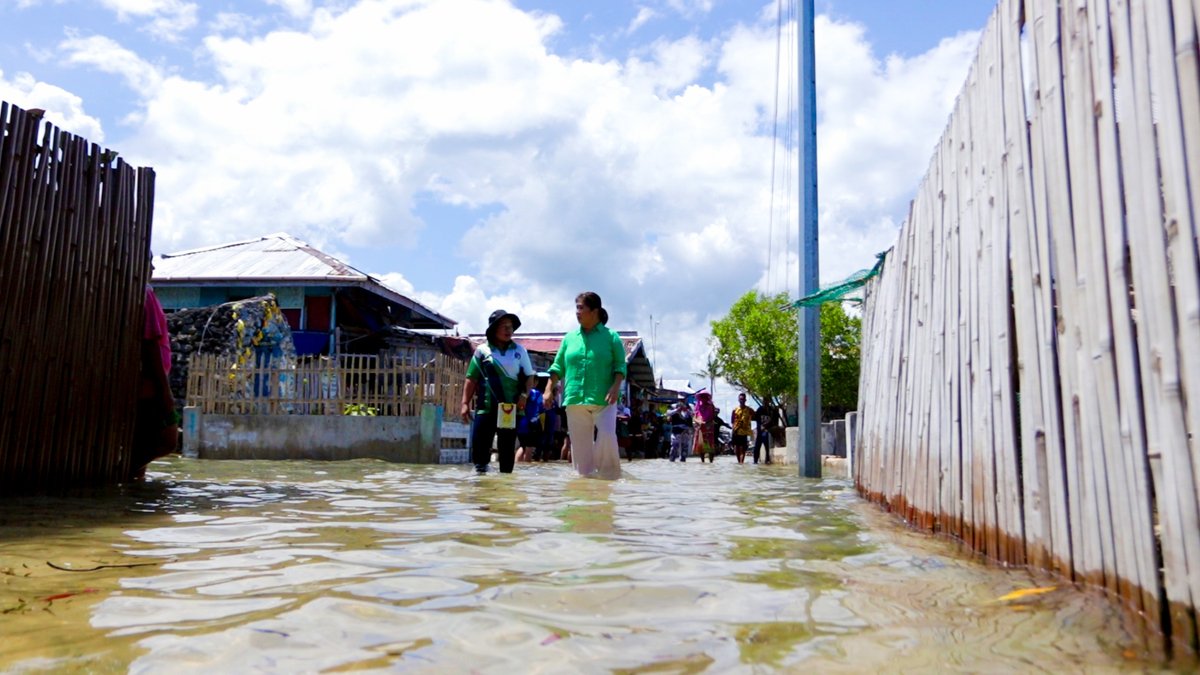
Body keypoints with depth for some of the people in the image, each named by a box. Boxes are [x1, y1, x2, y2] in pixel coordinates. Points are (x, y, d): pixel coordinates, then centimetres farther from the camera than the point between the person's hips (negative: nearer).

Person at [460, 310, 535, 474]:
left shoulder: (519, 350, 8)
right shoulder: (482, 350, 5)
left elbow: (529, 377, 9)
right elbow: (471, 379, 5)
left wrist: (524, 395, -7)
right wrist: (465, 403, -1)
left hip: (511, 408, 1)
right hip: (486, 407, -1)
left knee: (507, 447, 6)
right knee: (479, 444, -5)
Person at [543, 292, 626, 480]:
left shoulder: (610, 337, 3)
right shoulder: (569, 338, 13)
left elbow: (620, 365, 0)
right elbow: (558, 367, 14)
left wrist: (616, 387, -15)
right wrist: (549, 390, 4)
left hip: (603, 400, -3)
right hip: (575, 399, 4)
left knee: (607, 436, -17)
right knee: (580, 444, 5)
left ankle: (609, 475, 0)